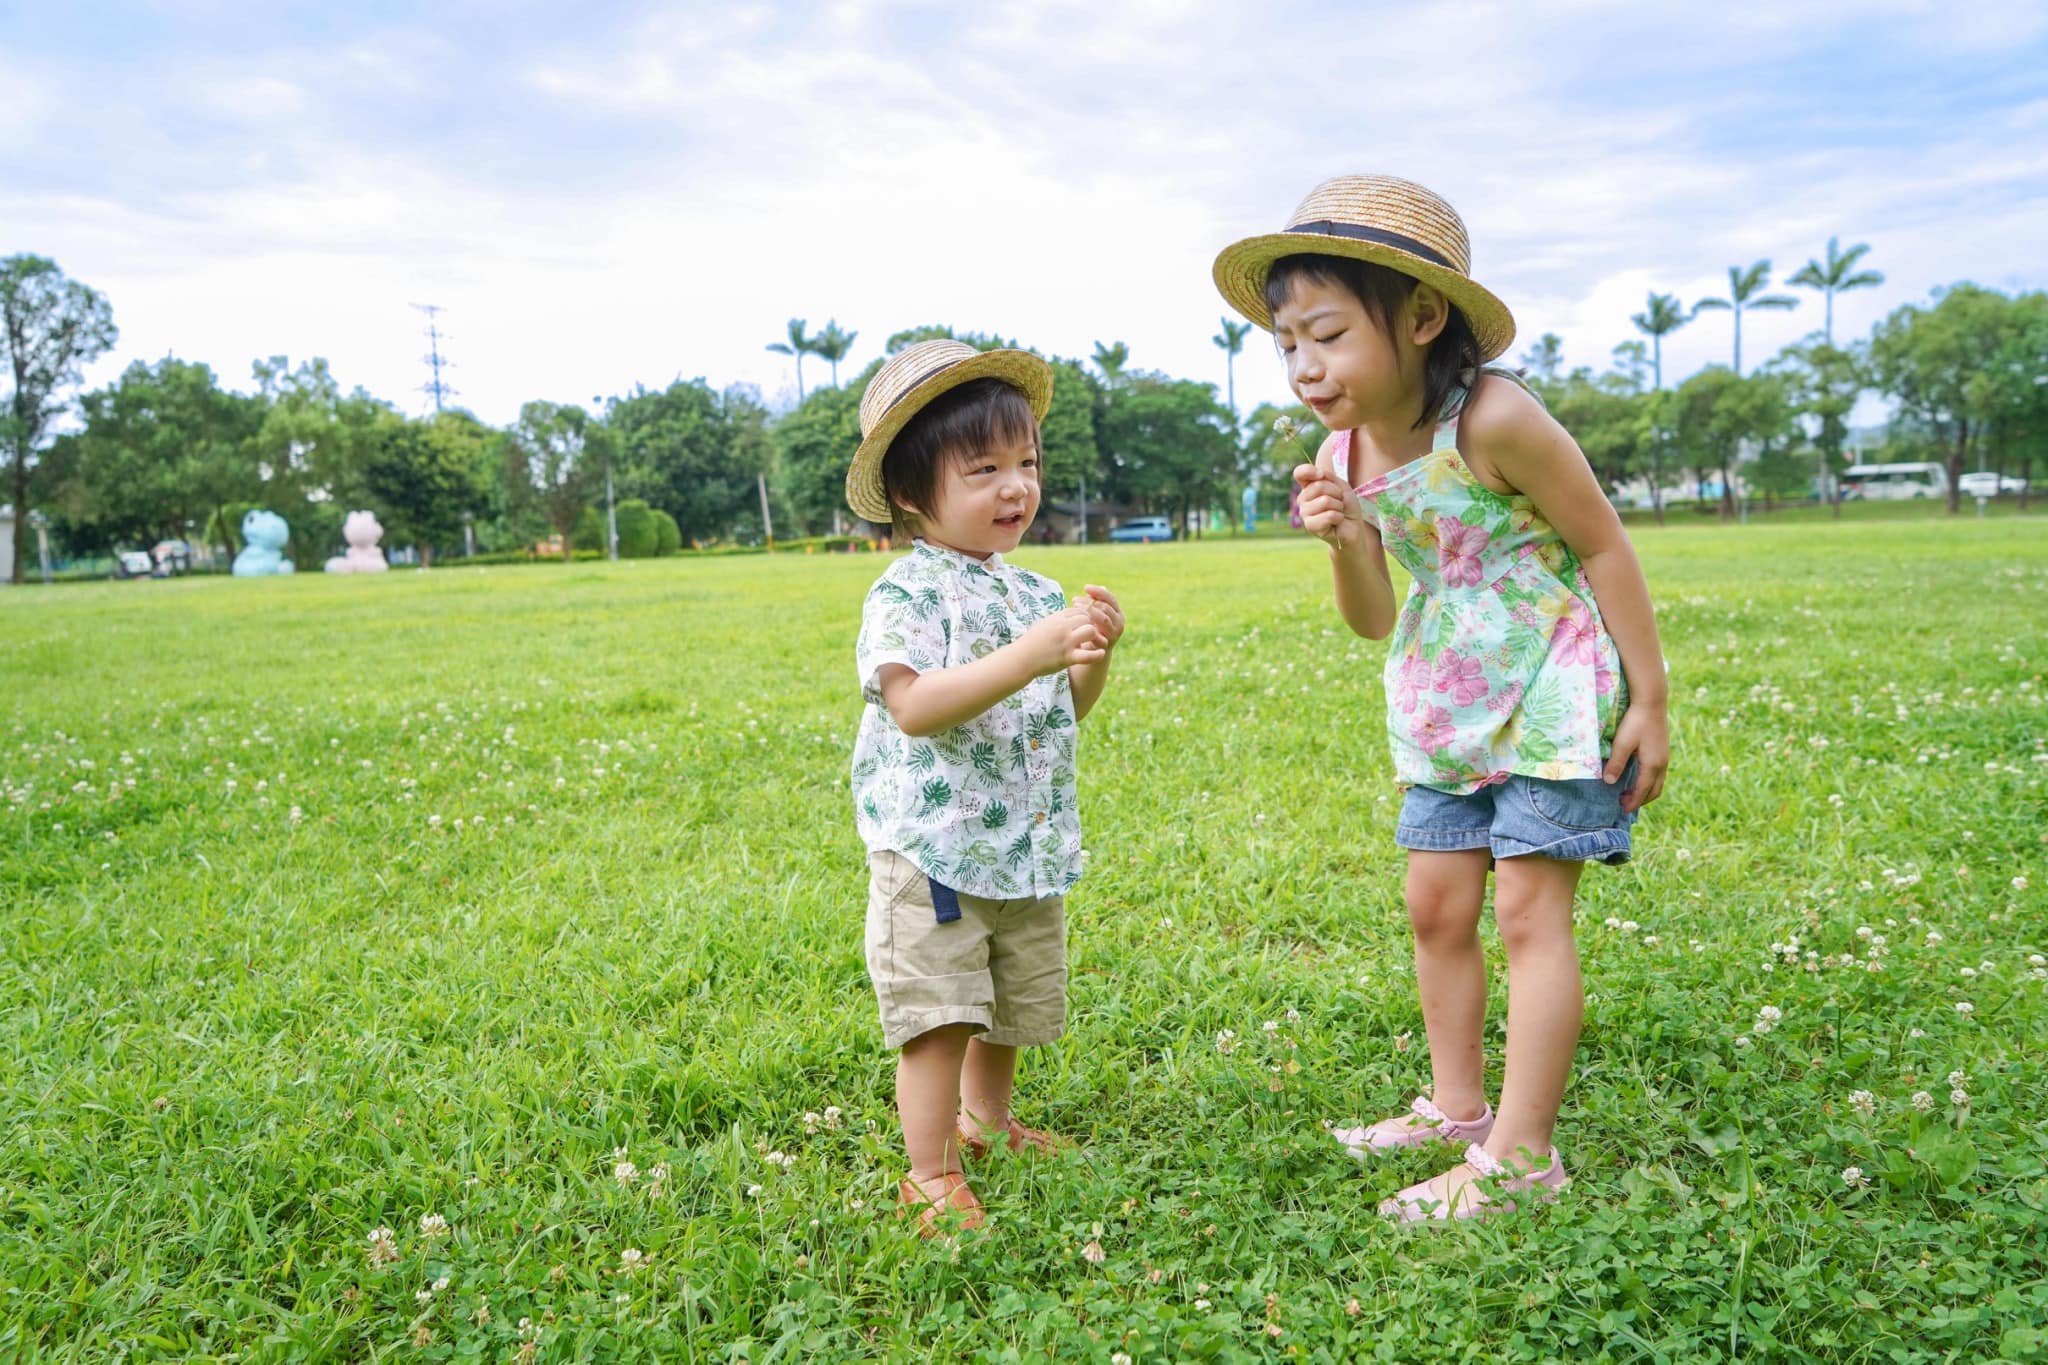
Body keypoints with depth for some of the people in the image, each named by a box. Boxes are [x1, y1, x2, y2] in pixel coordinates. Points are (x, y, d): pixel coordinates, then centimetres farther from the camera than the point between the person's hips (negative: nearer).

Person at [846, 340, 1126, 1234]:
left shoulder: (1035, 592, 8)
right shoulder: (904, 594, -13)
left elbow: (1064, 713, 15)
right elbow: (914, 706, -27)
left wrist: (1094, 655, -6)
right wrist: (1032, 655, -34)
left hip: (1027, 848, 7)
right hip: (931, 849, -7)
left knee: (1013, 1010, 19)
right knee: (939, 1016, -5)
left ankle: (985, 1124, 43)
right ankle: (931, 1177, 11)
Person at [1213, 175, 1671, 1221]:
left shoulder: (1493, 421, -24)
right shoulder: (1344, 452, -3)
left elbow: (1605, 547, -15)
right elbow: (1374, 623, 1)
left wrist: (1649, 703, -12)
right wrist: (1346, 545, -20)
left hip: (1550, 697, -7)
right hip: (1446, 707, 7)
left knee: (1529, 911, -4)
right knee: (1436, 906, 11)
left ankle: (1519, 1156, 6)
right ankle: (1456, 1106, 28)